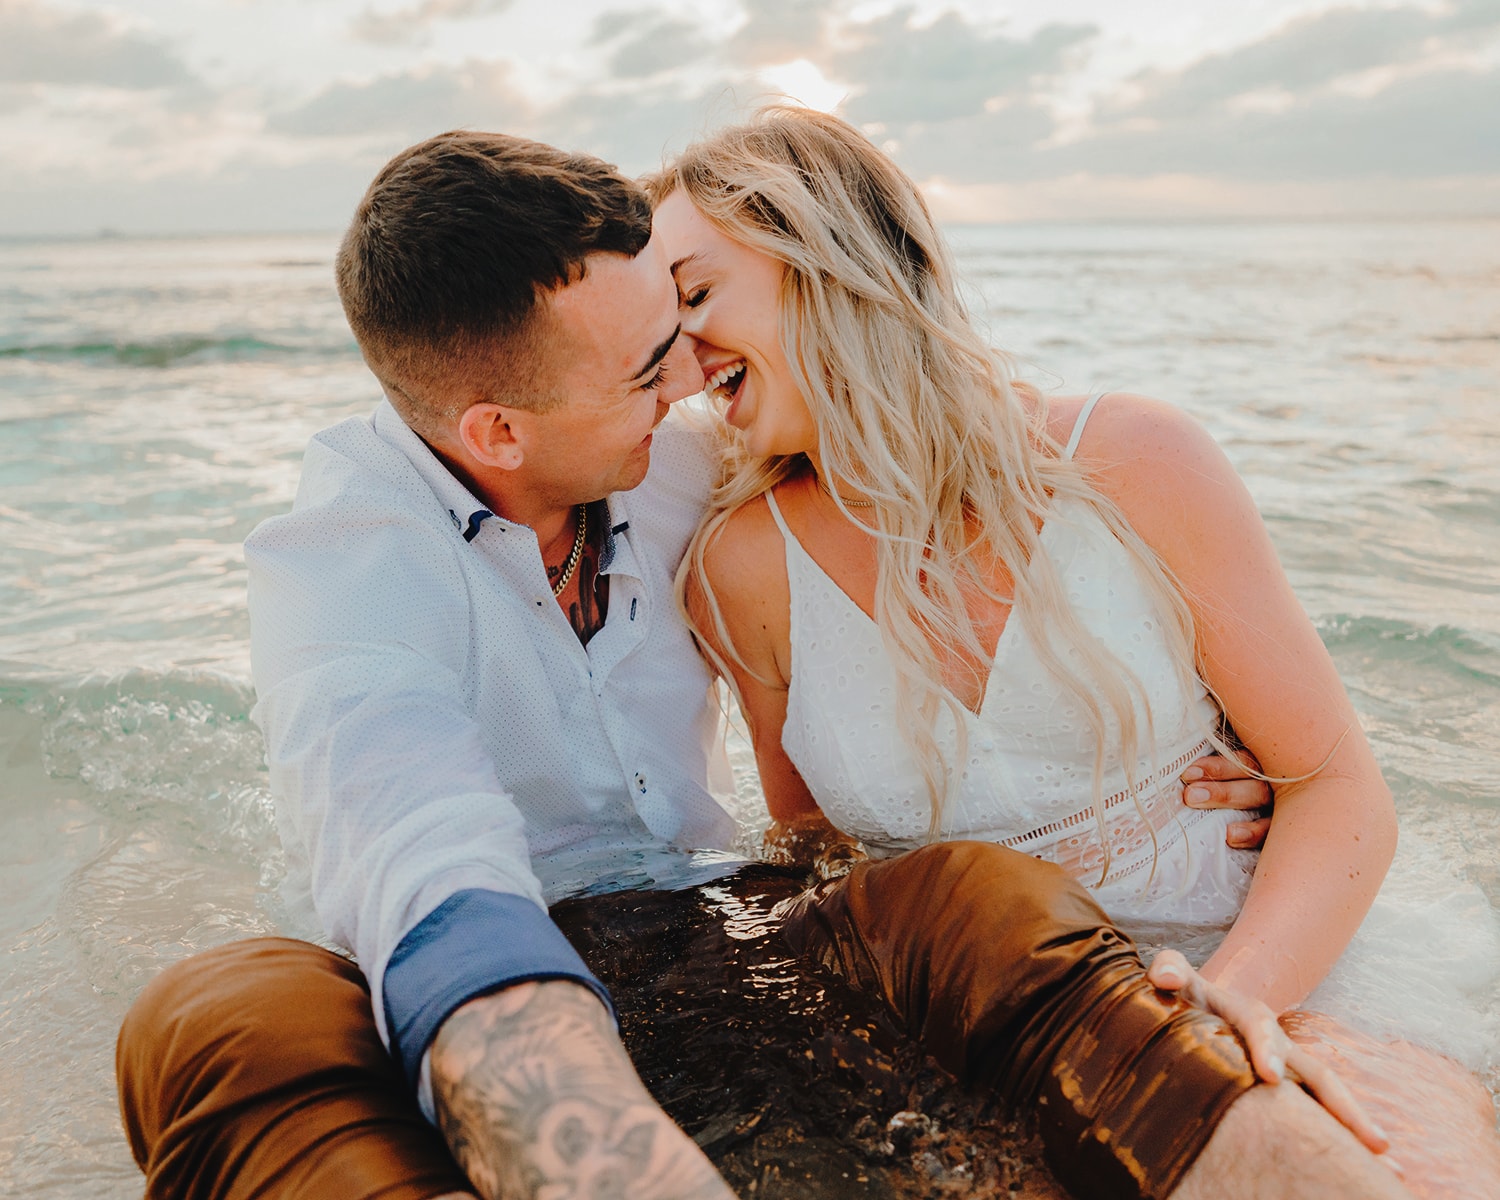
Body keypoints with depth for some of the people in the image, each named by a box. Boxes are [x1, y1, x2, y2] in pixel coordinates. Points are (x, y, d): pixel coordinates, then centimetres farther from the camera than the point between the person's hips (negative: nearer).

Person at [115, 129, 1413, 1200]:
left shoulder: (683, 468, 2)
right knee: (223, 1020, -35)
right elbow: (440, 913, -35)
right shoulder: (344, 561, -14)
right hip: (489, 1035, -3)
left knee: (983, 898, -25)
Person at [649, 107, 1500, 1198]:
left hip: (1262, 961, -2)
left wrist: (1226, 1008, -24)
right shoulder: (746, 574, -5)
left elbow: (1340, 788, -6)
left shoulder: (1133, 464, -10)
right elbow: (810, 842, 8)